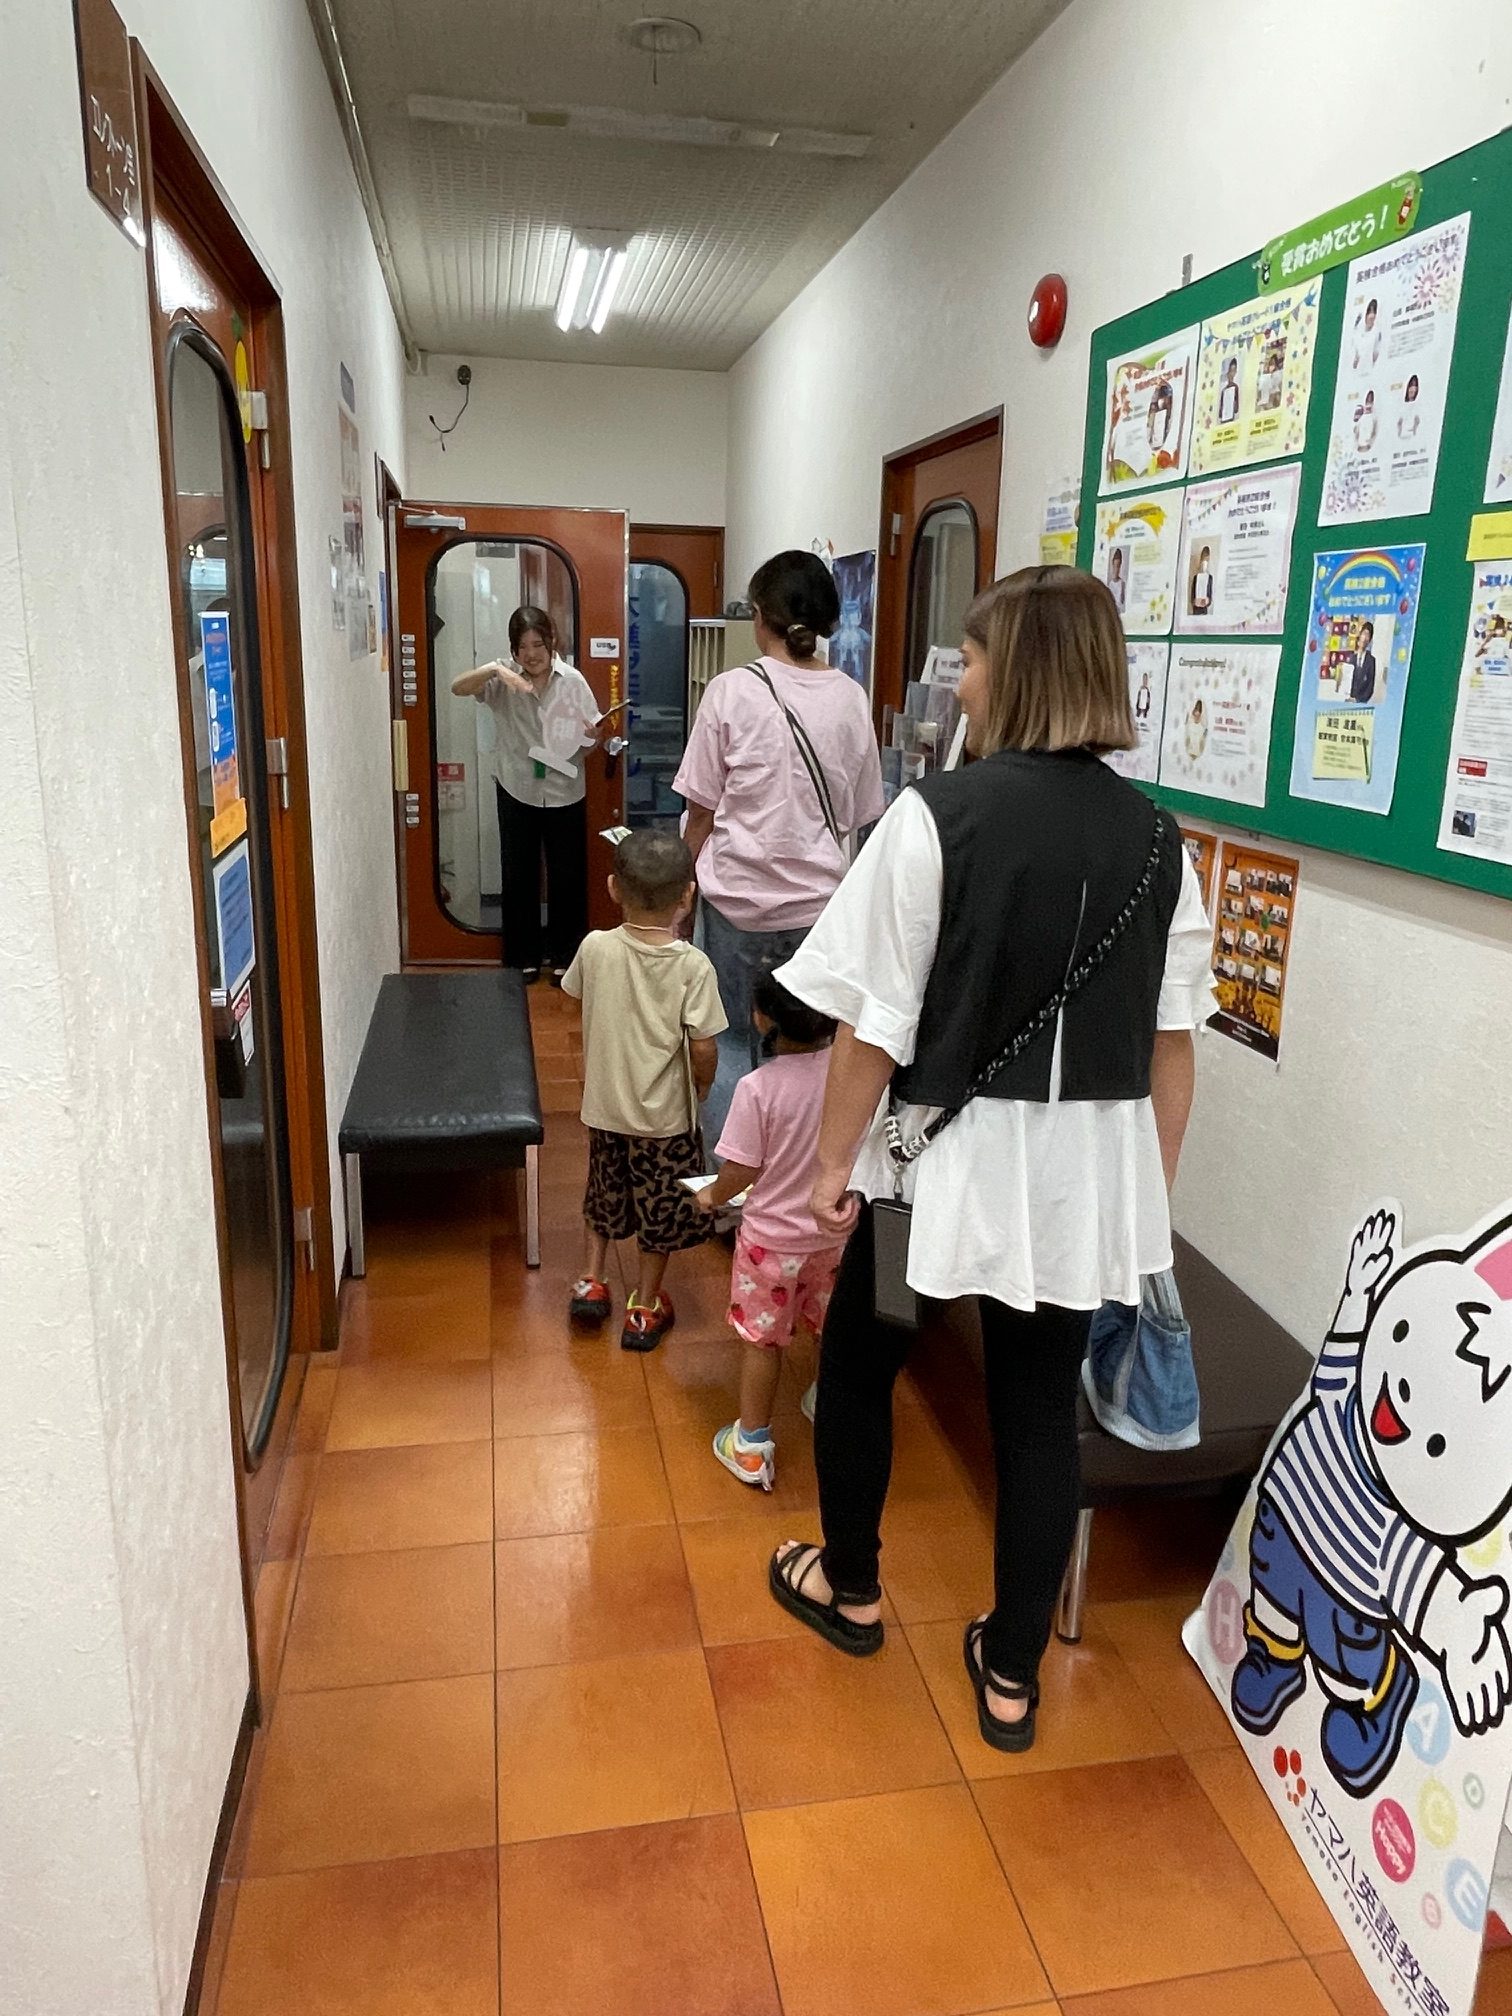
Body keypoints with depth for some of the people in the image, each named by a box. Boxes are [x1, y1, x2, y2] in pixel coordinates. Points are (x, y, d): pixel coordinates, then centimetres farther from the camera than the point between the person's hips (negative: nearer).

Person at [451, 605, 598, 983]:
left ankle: (564, 956, 23)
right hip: (517, 791, 1)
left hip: (564, 792, 0)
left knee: (566, 876, 7)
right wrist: (493, 669, -36)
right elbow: (458, 687, -20)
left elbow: (593, 735, -1)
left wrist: (590, 733, -25)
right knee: (519, 875, 9)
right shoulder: (504, 680, -5)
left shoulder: (572, 680, -6)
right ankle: (524, 956, 23)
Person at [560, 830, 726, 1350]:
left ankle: (591, 1281, 31)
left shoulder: (595, 948, -13)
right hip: (667, 1113, -2)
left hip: (605, 1105, 2)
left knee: (606, 1189, 27)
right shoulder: (693, 965, -19)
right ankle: (645, 1309, 27)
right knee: (660, 1207, 16)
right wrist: (703, 1085, 2)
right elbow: (702, 1047, -17)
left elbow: (577, 995, 8)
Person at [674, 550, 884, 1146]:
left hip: (738, 896, -2)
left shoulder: (733, 691, -7)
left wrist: (686, 891, 9)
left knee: (731, 1043, 9)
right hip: (819, 898, 3)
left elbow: (702, 810, -3)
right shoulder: (851, 698, 2)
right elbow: (858, 814, 10)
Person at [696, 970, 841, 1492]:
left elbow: (740, 1173, -18)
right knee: (832, 1328, 25)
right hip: (836, 1232, 4)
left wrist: (712, 1198, 2)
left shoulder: (757, 1088, -25)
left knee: (762, 1338, 14)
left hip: (772, 1237, -4)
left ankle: (751, 1446, 28)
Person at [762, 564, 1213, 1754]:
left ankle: (850, 1587, 42)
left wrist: (835, 1161, 0)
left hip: (949, 1153, -4)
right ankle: (1013, 1674, 32)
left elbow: (876, 1022, -14)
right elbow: (1174, 1039, 3)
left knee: (859, 1367, 21)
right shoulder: (1156, 837, -1)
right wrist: (1154, 1193, 14)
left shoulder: (939, 814, -15)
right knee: (1041, 1408, 17)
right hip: (1088, 1167, 4)